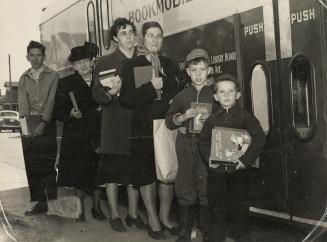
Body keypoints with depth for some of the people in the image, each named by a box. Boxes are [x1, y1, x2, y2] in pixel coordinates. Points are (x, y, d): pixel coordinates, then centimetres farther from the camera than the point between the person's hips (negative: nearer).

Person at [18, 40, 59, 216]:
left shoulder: (52, 76, 2)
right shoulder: (24, 78, 14)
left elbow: (51, 100, -7)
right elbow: (22, 101, 2)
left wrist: (44, 123, -18)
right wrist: (25, 120, -16)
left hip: (47, 125, -4)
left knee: (48, 165, -7)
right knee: (32, 167, 4)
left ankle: (53, 201, 2)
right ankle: (40, 203, 12)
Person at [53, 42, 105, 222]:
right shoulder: (66, 83, 3)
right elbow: (58, 111, 2)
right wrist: (70, 113, -15)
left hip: (97, 134, 1)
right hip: (75, 135, -1)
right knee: (78, 172, 3)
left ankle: (97, 207, 18)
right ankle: (80, 208, 18)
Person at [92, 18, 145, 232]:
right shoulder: (105, 63, 1)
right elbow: (97, 96, -6)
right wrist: (111, 92, -25)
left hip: (137, 125, 3)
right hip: (114, 127, -3)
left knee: (135, 172, 8)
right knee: (112, 172, 3)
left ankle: (133, 214, 22)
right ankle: (115, 216, 17)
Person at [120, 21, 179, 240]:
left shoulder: (169, 64, 13)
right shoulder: (131, 66, 1)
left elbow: (178, 92, 7)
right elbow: (126, 99, -10)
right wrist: (151, 87, -19)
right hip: (144, 129, -3)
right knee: (146, 176, 3)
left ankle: (165, 217, 24)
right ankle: (153, 220, 17)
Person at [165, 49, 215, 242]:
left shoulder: (215, 94, 2)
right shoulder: (182, 96, 11)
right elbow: (169, 121, 9)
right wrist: (183, 117, -8)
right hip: (186, 145, 3)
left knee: (207, 191, -2)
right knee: (185, 191, 9)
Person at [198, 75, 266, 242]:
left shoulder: (245, 117, -2)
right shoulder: (212, 119, 6)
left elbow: (259, 139, -8)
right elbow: (203, 141, 8)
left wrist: (246, 159, -17)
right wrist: (209, 157, -10)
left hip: (239, 170, -2)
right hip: (217, 170, 2)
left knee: (239, 205, 8)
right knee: (216, 205, 9)